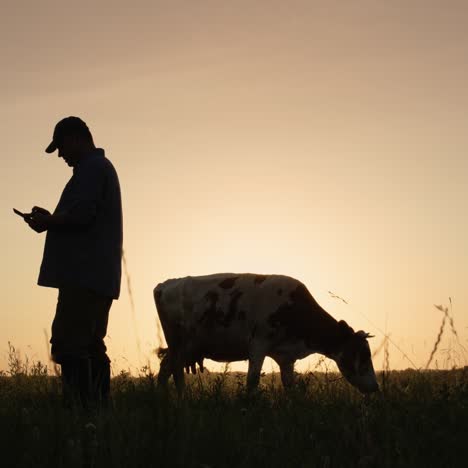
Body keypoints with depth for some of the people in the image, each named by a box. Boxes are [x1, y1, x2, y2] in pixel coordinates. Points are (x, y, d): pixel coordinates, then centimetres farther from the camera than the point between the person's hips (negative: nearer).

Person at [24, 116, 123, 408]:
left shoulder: (91, 168, -7)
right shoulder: (103, 167, 25)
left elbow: (80, 215, -19)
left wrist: (47, 221, -4)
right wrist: (51, 220, 18)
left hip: (83, 277, -11)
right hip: (101, 277, 11)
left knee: (68, 345, -13)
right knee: (92, 346, 11)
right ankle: (99, 407, 12)